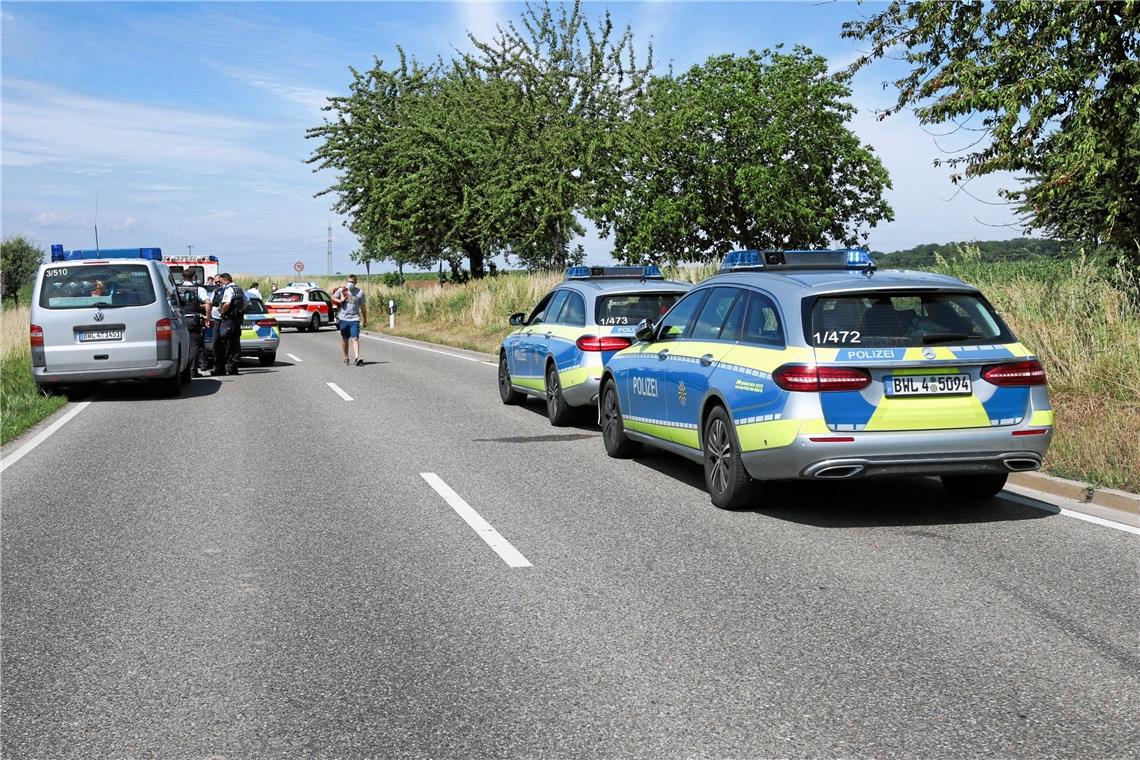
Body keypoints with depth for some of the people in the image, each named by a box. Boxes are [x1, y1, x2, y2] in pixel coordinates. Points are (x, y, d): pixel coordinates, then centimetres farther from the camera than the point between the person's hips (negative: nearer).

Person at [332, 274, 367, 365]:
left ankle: (357, 358, -20)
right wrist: (339, 301, -9)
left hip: (354, 319, -1)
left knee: (355, 338, -12)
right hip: (343, 319, 1)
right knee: (345, 339, 10)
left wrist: (365, 320, 10)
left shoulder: (360, 292, 2)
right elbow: (333, 298, 13)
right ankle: (346, 358, 21)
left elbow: (363, 307, 8)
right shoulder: (341, 290, 2)